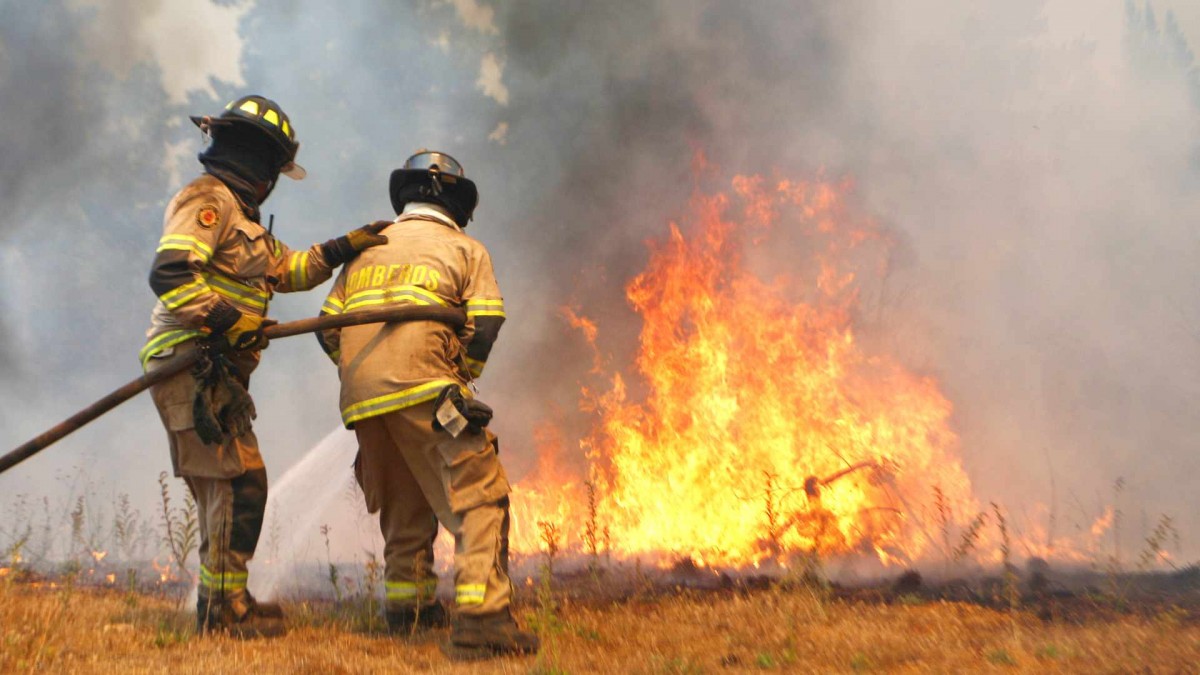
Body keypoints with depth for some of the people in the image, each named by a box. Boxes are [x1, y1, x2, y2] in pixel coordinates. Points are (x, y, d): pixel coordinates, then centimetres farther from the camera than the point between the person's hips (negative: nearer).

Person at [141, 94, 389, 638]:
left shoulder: (237, 211, 22)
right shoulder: (207, 199, -10)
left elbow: (285, 267, 29)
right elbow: (169, 275, -23)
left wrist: (344, 248, 19)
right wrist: (227, 321, -22)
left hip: (214, 372, 10)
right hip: (191, 366, -10)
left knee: (226, 487, 14)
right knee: (238, 482, -9)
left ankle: (222, 603, 23)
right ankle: (223, 607, -3)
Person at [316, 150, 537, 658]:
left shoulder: (367, 248, 24)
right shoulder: (466, 250, 10)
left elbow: (327, 328, 18)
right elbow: (484, 329, -2)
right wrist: (458, 381, 13)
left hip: (360, 399, 6)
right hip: (421, 388, -6)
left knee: (405, 504, 23)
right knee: (478, 498, -8)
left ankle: (408, 604, 32)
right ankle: (479, 619, -22)